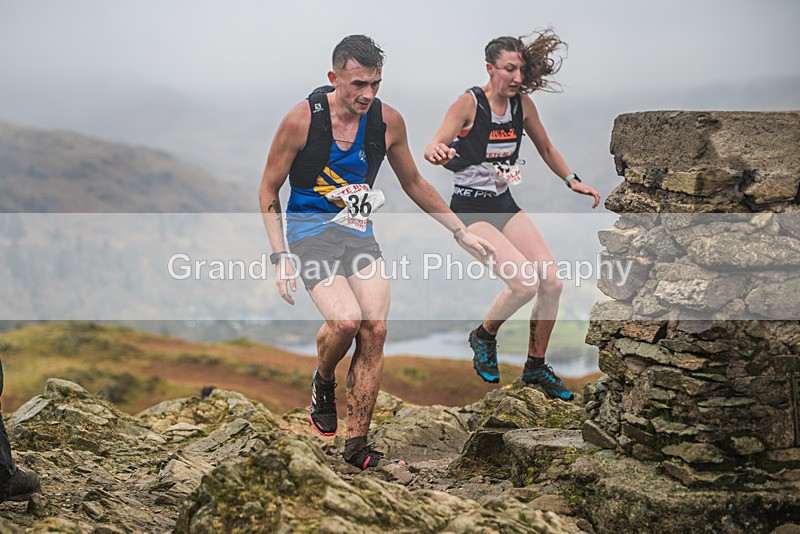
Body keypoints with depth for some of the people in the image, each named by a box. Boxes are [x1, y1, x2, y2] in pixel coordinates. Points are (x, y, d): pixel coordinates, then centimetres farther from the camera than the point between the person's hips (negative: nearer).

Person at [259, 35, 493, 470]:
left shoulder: (388, 121, -3)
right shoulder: (301, 120, -14)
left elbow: (414, 184, 14)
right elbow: (268, 192, -3)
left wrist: (460, 232, 12)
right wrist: (280, 258, -11)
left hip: (359, 234, 4)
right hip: (310, 231, -4)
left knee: (375, 329, -11)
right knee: (346, 321, -26)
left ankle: (356, 444, 2)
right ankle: (322, 382, 10)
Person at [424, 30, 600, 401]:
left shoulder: (522, 103, 2)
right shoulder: (469, 103, -15)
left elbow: (546, 149, 19)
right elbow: (433, 147, -27)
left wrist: (572, 181, 11)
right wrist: (437, 151, -50)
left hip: (504, 204, 6)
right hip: (470, 209, -6)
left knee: (552, 282, -5)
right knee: (525, 282, -22)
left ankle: (535, 366, 14)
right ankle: (484, 337, 8)